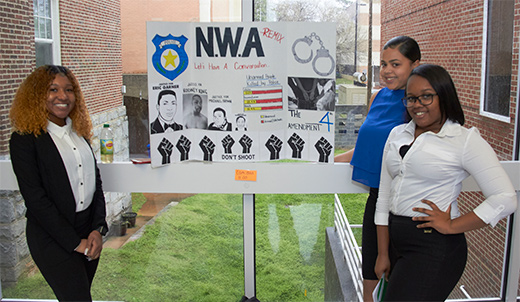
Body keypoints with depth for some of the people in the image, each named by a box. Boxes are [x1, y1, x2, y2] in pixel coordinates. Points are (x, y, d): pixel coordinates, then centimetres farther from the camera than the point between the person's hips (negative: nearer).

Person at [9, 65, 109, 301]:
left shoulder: (79, 132, 9)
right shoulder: (24, 139, -10)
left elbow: (96, 182, 9)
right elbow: (35, 198, -14)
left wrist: (98, 229, -4)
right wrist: (75, 243, -14)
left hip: (89, 231, 6)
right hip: (53, 237, -6)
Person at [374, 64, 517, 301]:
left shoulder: (465, 140, -6)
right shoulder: (397, 134, 11)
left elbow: (506, 199, -13)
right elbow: (384, 197, 11)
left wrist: (451, 226, -11)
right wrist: (383, 254, 9)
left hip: (434, 248, -6)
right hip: (397, 241, 6)